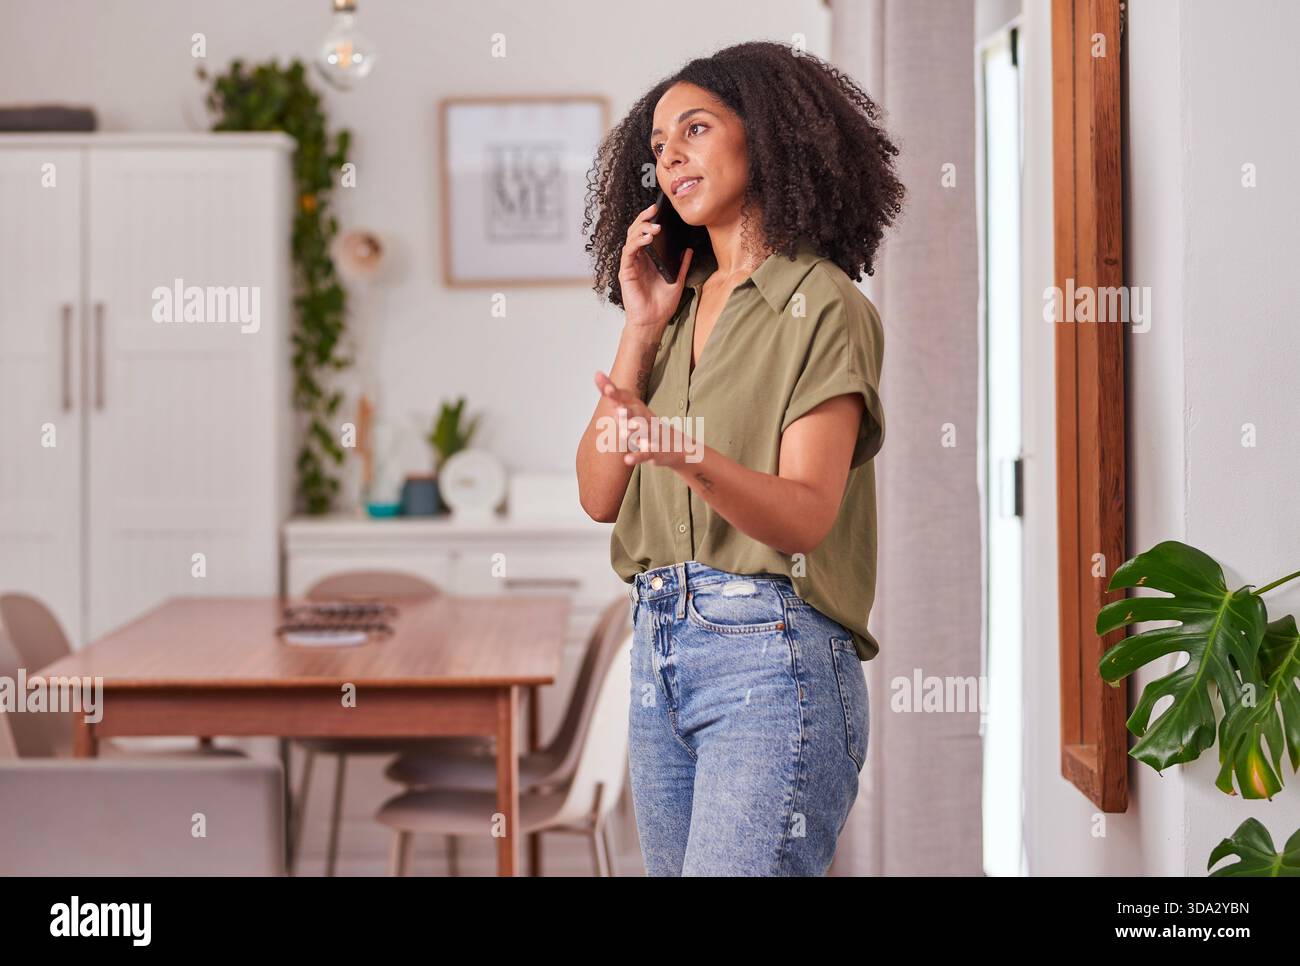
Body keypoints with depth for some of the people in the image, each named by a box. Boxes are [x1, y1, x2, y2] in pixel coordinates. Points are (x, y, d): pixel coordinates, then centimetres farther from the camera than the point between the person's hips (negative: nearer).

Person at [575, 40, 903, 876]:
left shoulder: (825, 305, -4)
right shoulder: (679, 310, 17)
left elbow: (804, 516, -15)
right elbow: (599, 494, 7)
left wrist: (694, 459, -34)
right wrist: (641, 330, 3)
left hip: (772, 655, -7)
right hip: (659, 648, 7)